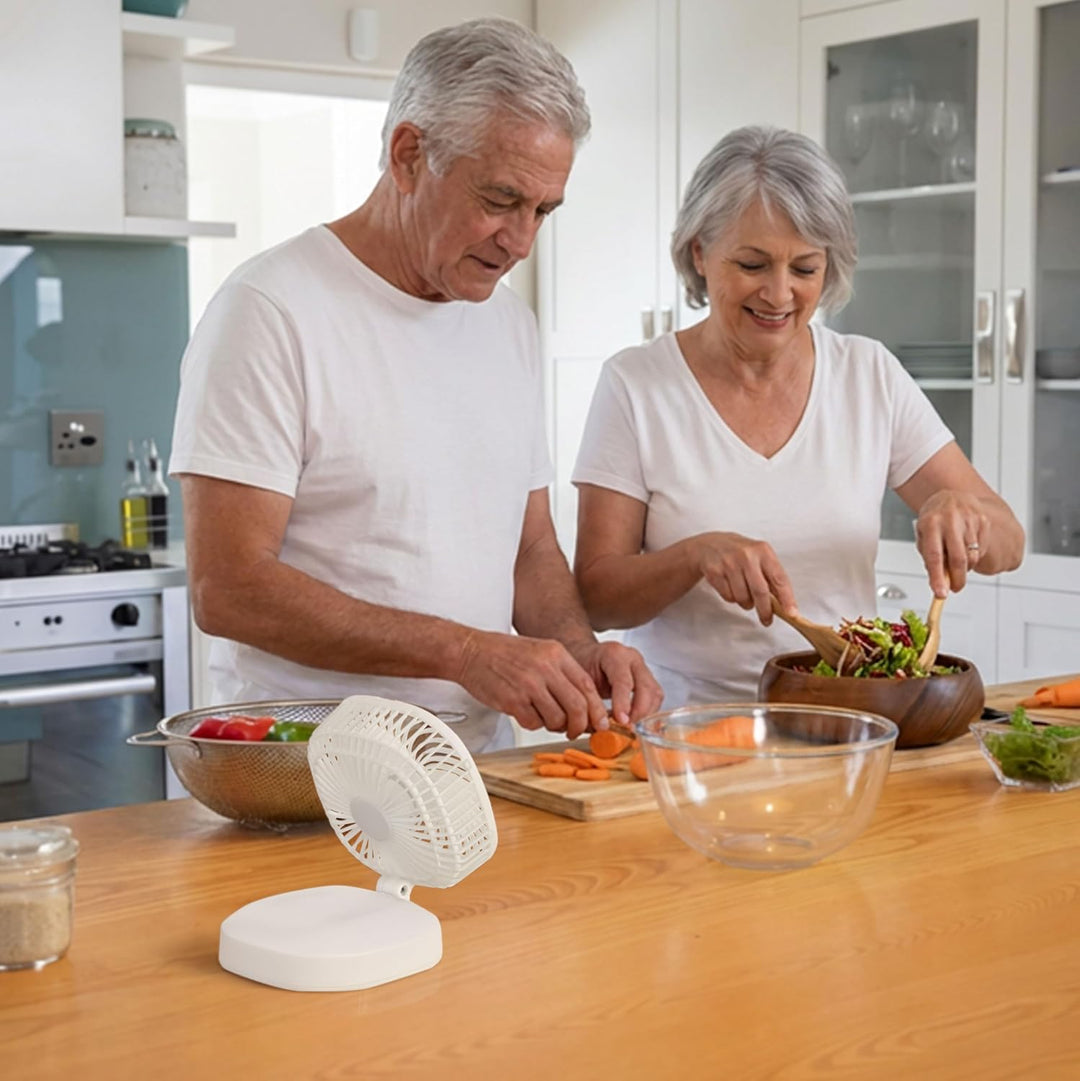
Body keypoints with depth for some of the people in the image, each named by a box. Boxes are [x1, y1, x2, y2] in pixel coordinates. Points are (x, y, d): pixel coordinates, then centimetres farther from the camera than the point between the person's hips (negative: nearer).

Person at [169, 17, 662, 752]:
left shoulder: (511, 324, 14)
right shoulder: (272, 309, -9)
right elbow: (227, 588, -15)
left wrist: (582, 653, 0)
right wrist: (466, 651, -19)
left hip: (482, 764, 6)